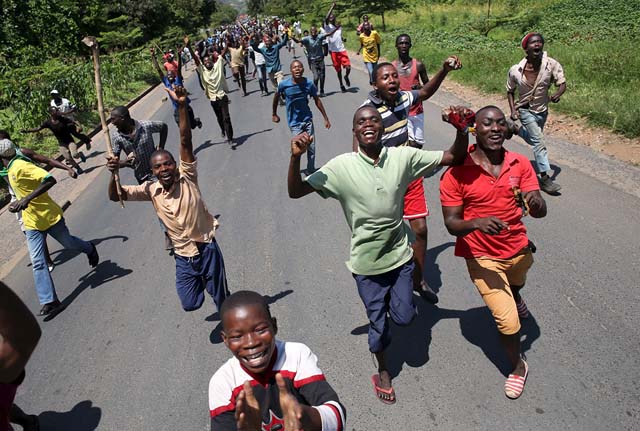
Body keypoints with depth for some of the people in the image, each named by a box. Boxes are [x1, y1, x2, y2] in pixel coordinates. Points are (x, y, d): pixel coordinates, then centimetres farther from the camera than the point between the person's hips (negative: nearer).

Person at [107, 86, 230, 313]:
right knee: (190, 304, 15)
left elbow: (185, 141, -24)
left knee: (222, 299, 10)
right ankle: (201, 281, 47)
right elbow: (116, 196, -4)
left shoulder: (187, 178, -13)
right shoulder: (151, 190, -3)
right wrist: (114, 174, -23)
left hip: (207, 249, -3)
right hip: (183, 257, 3)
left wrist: (181, 106, -33)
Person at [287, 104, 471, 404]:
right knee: (378, 322, 15)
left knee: (404, 317, 13)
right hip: (366, 263, -1)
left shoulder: (402, 157, -11)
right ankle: (383, 371, 45)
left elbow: (454, 158, -8)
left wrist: (461, 130, -28)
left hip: (400, 256, 2)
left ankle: (393, 299, 51)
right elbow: (295, 192, -15)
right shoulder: (341, 166, -16)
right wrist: (296, 157, -32)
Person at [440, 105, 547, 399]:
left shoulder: (520, 164, -9)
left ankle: (513, 297, 75)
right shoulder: (457, 173, -21)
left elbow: (540, 211, -13)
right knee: (508, 321, -9)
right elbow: (451, 223, -18)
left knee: (515, 287, 36)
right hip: (483, 258, -4)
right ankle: (518, 367, 23)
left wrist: (536, 203, -37)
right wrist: (476, 223, -39)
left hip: (519, 250, 5)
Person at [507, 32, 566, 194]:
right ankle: (545, 178, -4)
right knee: (539, 142, -12)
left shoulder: (552, 65, -21)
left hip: (542, 110, 3)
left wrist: (558, 94, -40)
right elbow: (510, 91, -3)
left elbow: (562, 83, -18)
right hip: (526, 110, -3)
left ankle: (515, 129, 54)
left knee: (534, 139, 24)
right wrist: (513, 110, -15)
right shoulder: (516, 70, -19)